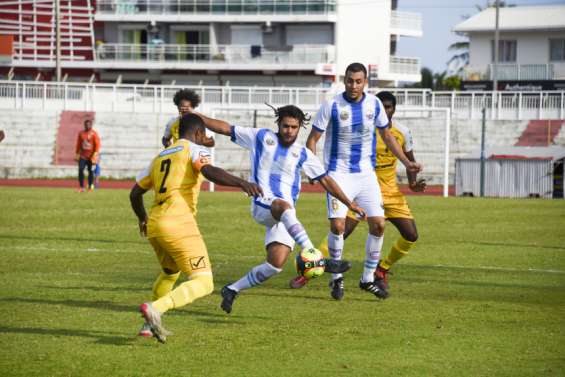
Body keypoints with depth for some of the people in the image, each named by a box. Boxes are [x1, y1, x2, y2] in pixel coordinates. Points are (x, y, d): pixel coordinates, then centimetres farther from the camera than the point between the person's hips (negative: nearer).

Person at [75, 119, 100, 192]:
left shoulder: (94, 134, -4)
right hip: (83, 156, 3)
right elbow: (78, 144, 15)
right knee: (80, 170, -10)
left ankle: (90, 187, 14)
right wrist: (77, 154, 13)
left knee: (90, 171, 4)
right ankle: (81, 187, -8)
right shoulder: (81, 133, 9)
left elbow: (97, 145, -8)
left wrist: (95, 155, -16)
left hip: (91, 156, -3)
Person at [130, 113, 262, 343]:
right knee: (203, 284, -9)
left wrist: (142, 219, 46)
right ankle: (155, 309, -30)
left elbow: (135, 193, 28)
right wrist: (241, 183, -30)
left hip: (154, 225, 8)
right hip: (178, 223, -8)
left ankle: (150, 324, 31)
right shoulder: (194, 149, 4)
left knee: (169, 273, 33)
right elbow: (209, 171, -18)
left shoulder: (160, 157, 24)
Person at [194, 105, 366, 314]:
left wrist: (349, 204, 12)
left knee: (276, 264, -11)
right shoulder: (261, 137, 8)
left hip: (286, 217, 4)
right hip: (262, 205, -4)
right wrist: (196, 117, 6)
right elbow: (225, 128, 12)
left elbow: (325, 180, 16)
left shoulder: (302, 154, 12)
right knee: (282, 206, -41)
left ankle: (232, 290, 10)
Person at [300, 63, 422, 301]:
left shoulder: (374, 104, 0)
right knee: (337, 225, -15)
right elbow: (313, 138, -4)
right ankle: (337, 278, 4)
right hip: (339, 173, -3)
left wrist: (406, 162, 8)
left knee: (378, 224, -4)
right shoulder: (332, 106, -10)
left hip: (366, 174, 4)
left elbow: (386, 135, 14)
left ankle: (368, 279, 12)